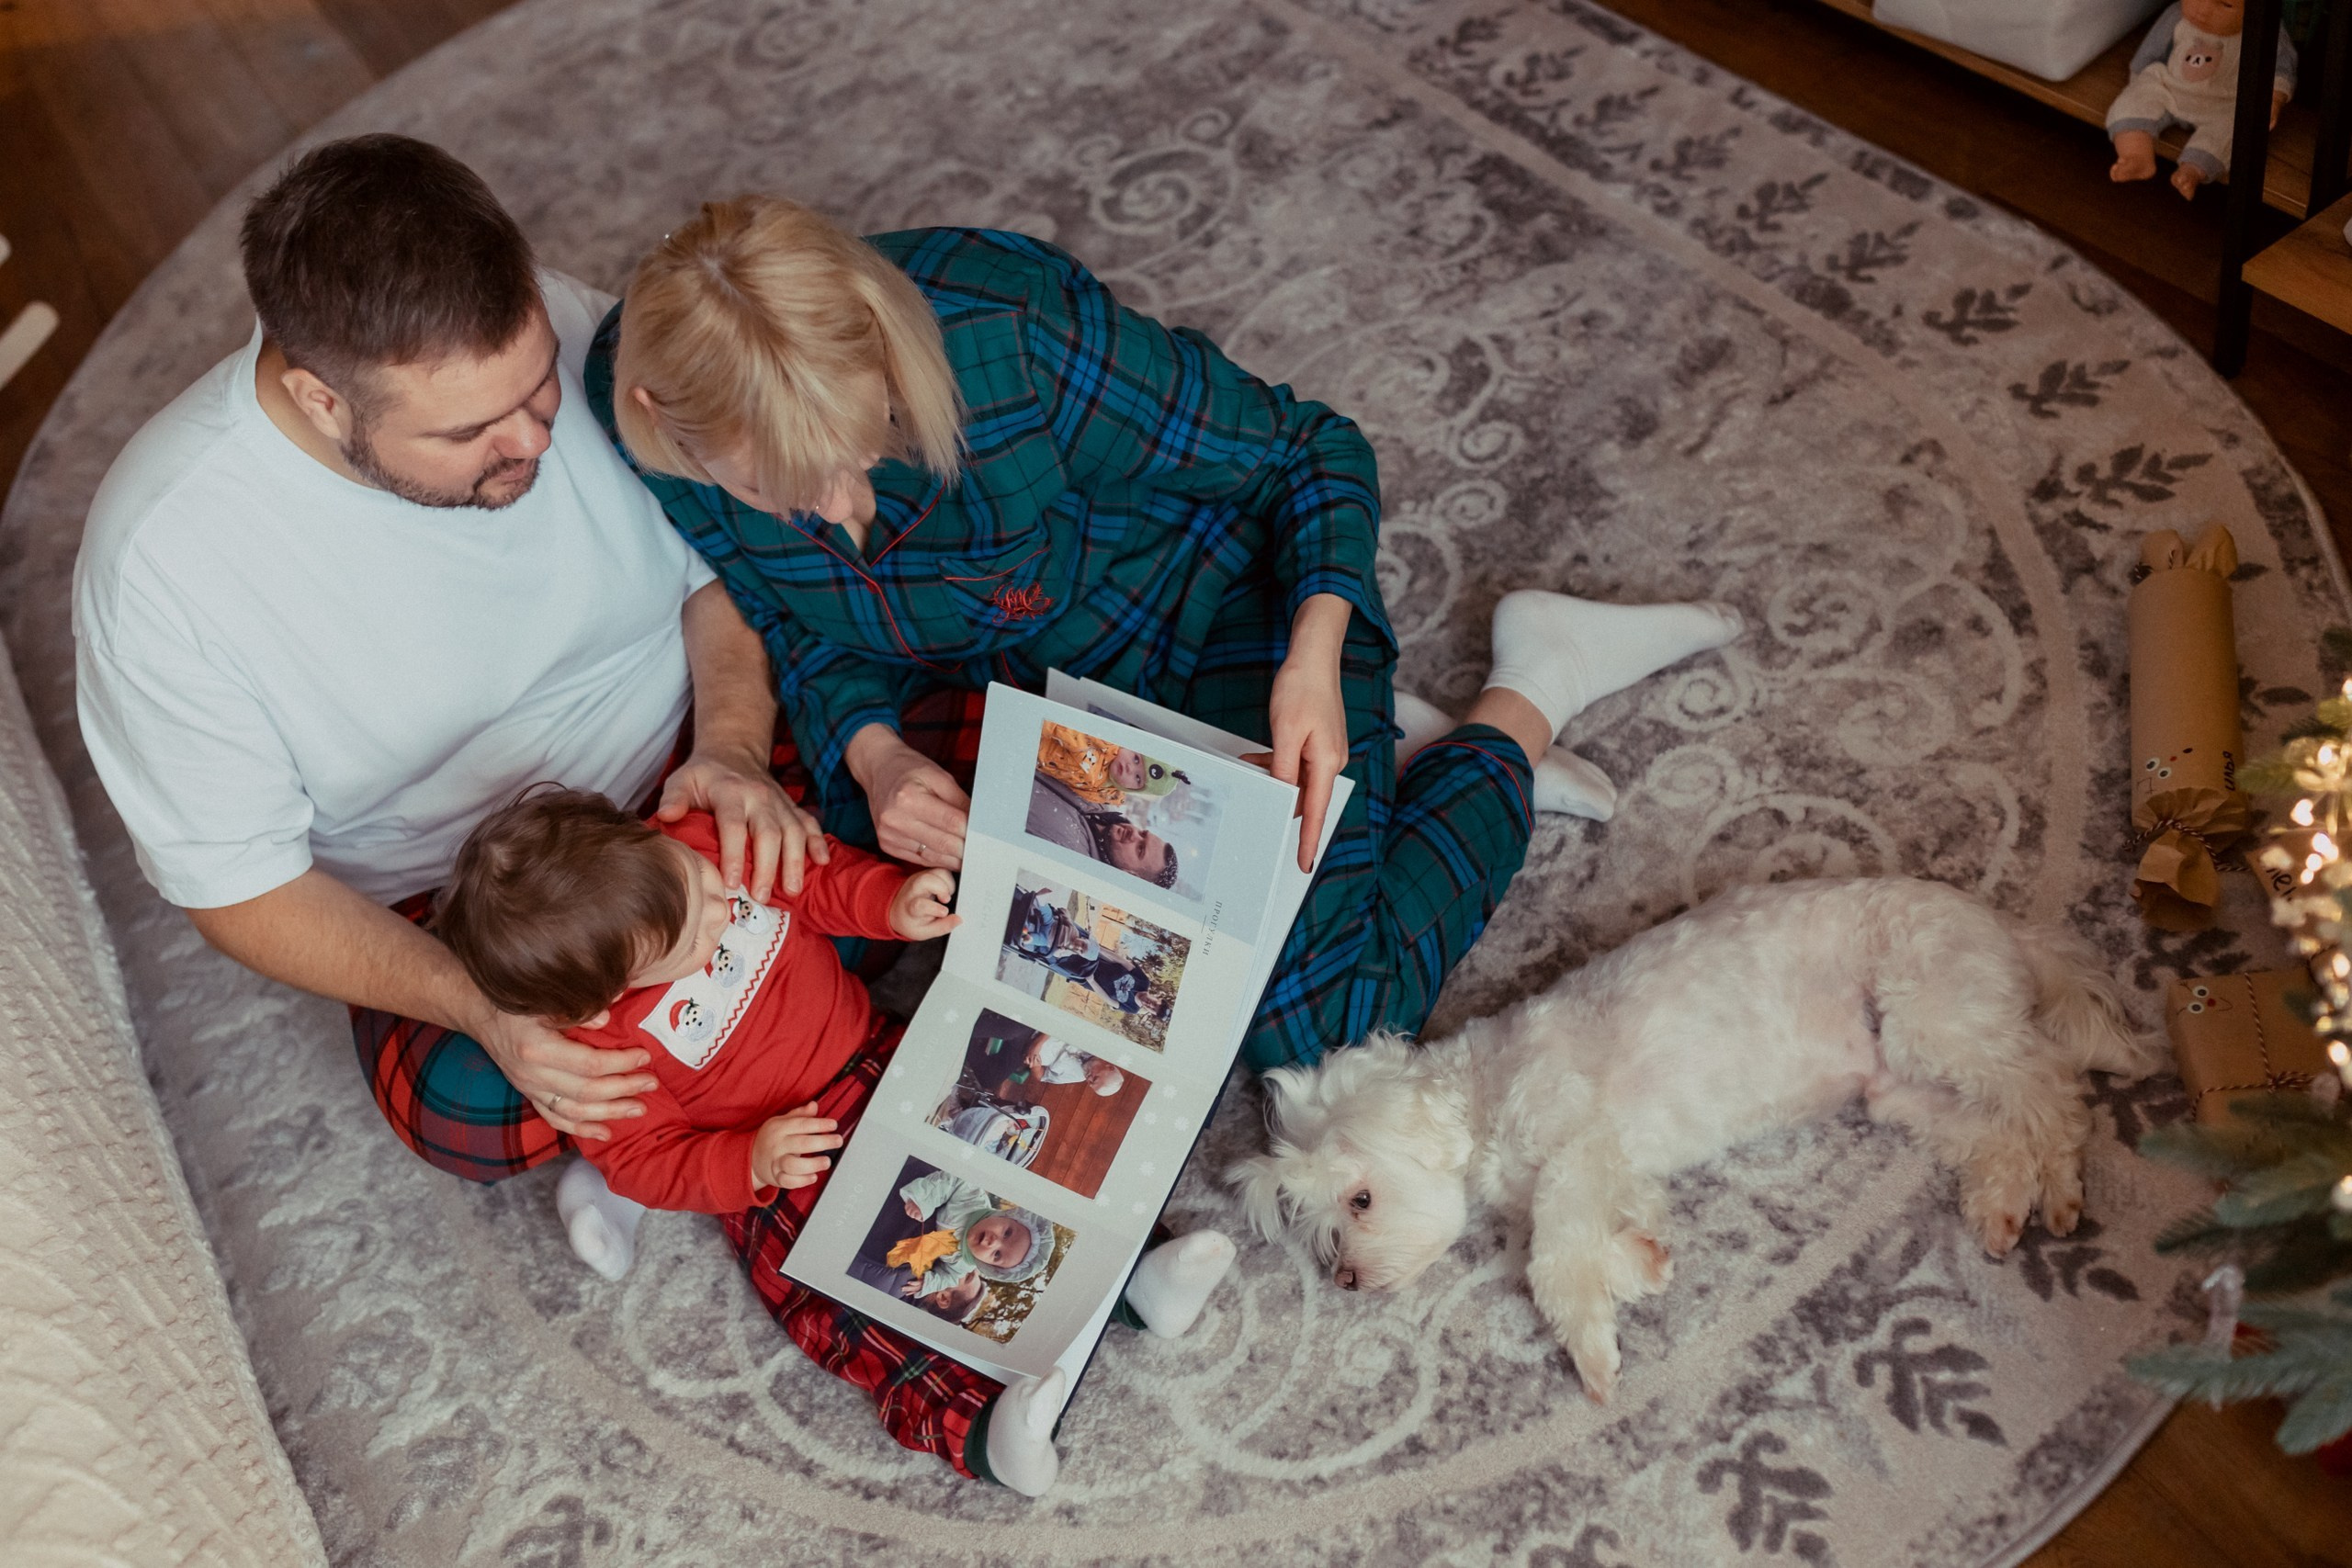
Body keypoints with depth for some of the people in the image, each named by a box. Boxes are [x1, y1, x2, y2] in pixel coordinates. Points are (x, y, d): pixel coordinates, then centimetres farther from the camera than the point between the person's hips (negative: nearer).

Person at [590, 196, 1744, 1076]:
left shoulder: (1012, 338, -38)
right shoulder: (631, 399, -24)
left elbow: (1314, 451, -21)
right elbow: (786, 621, -5)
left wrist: (1315, 659, -38)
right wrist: (870, 755, -24)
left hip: (1215, 598, -6)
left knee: (1310, 1022, -15)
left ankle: (1527, 697, 8)